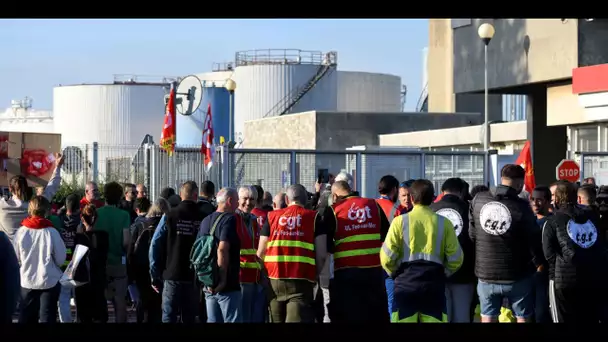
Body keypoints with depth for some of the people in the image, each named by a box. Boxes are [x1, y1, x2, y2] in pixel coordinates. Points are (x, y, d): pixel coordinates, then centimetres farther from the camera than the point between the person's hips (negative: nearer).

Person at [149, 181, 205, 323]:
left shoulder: (170, 216, -4)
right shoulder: (203, 218, -2)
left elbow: (155, 246, -5)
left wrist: (155, 275, 0)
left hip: (172, 276, -1)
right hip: (194, 278, 1)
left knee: (169, 317, 2)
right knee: (189, 318, 9)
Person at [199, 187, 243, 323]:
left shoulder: (205, 221, 15)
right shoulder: (229, 219, -12)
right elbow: (222, 249, -23)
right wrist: (222, 279, -22)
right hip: (228, 286, -8)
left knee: (213, 320, 11)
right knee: (233, 320, -5)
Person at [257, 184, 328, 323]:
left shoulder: (272, 217, 11)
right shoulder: (314, 218, 5)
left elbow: (260, 253, 8)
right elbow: (322, 254, -3)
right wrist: (314, 276, 11)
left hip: (273, 280, 3)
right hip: (301, 281, -3)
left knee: (276, 320, 14)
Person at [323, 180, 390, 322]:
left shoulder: (333, 211, -3)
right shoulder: (374, 205, 7)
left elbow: (326, 244, -6)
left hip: (346, 272, -3)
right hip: (374, 269, 3)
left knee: (346, 316, 3)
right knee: (377, 314, 12)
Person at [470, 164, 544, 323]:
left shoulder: (478, 201, -5)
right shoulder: (521, 207, -16)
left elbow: (472, 234, 1)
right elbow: (534, 240, -9)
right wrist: (539, 263, 10)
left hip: (486, 274, 3)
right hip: (517, 276, -3)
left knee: (487, 317, 14)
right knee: (523, 318, 11)